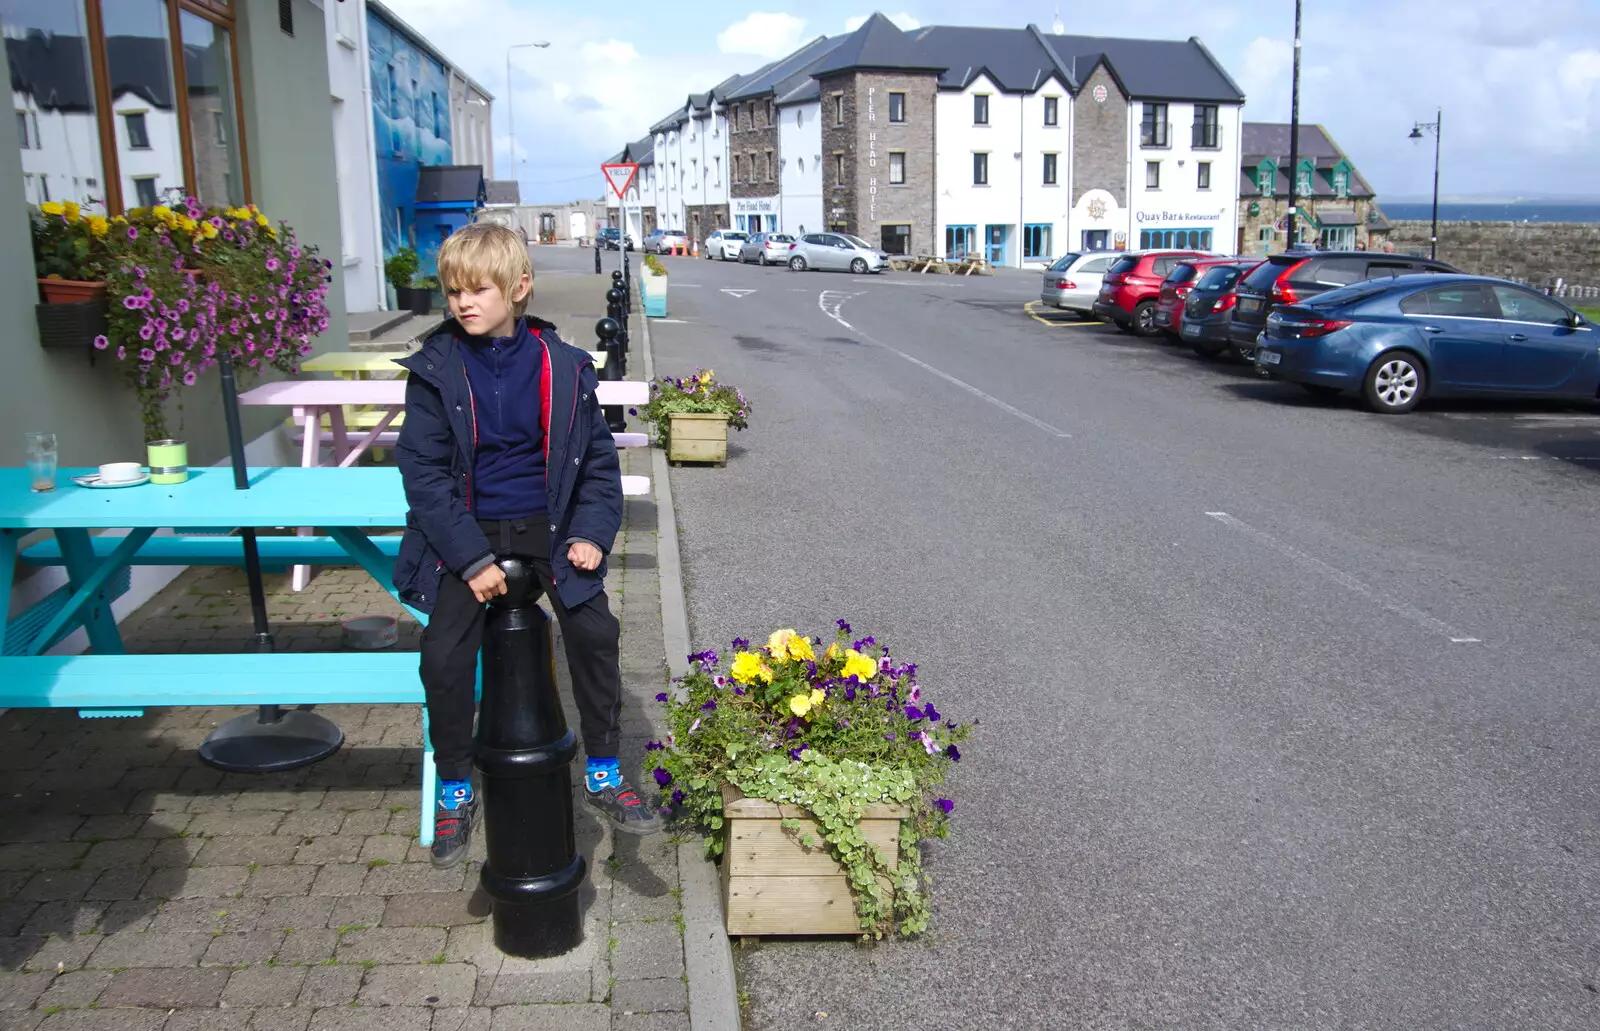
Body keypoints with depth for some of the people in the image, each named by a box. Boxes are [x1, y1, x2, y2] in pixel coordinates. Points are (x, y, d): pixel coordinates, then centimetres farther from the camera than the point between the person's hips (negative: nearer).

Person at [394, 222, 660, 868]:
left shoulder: (562, 365, -3)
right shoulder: (436, 369, -6)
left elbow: (597, 457, 5)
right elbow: (423, 471, -8)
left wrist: (590, 532, -8)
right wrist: (471, 557, -16)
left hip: (544, 524, 1)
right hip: (468, 531, 0)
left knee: (595, 631, -13)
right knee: (444, 656, -12)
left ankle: (603, 775, 7)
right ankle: (455, 792, 11)